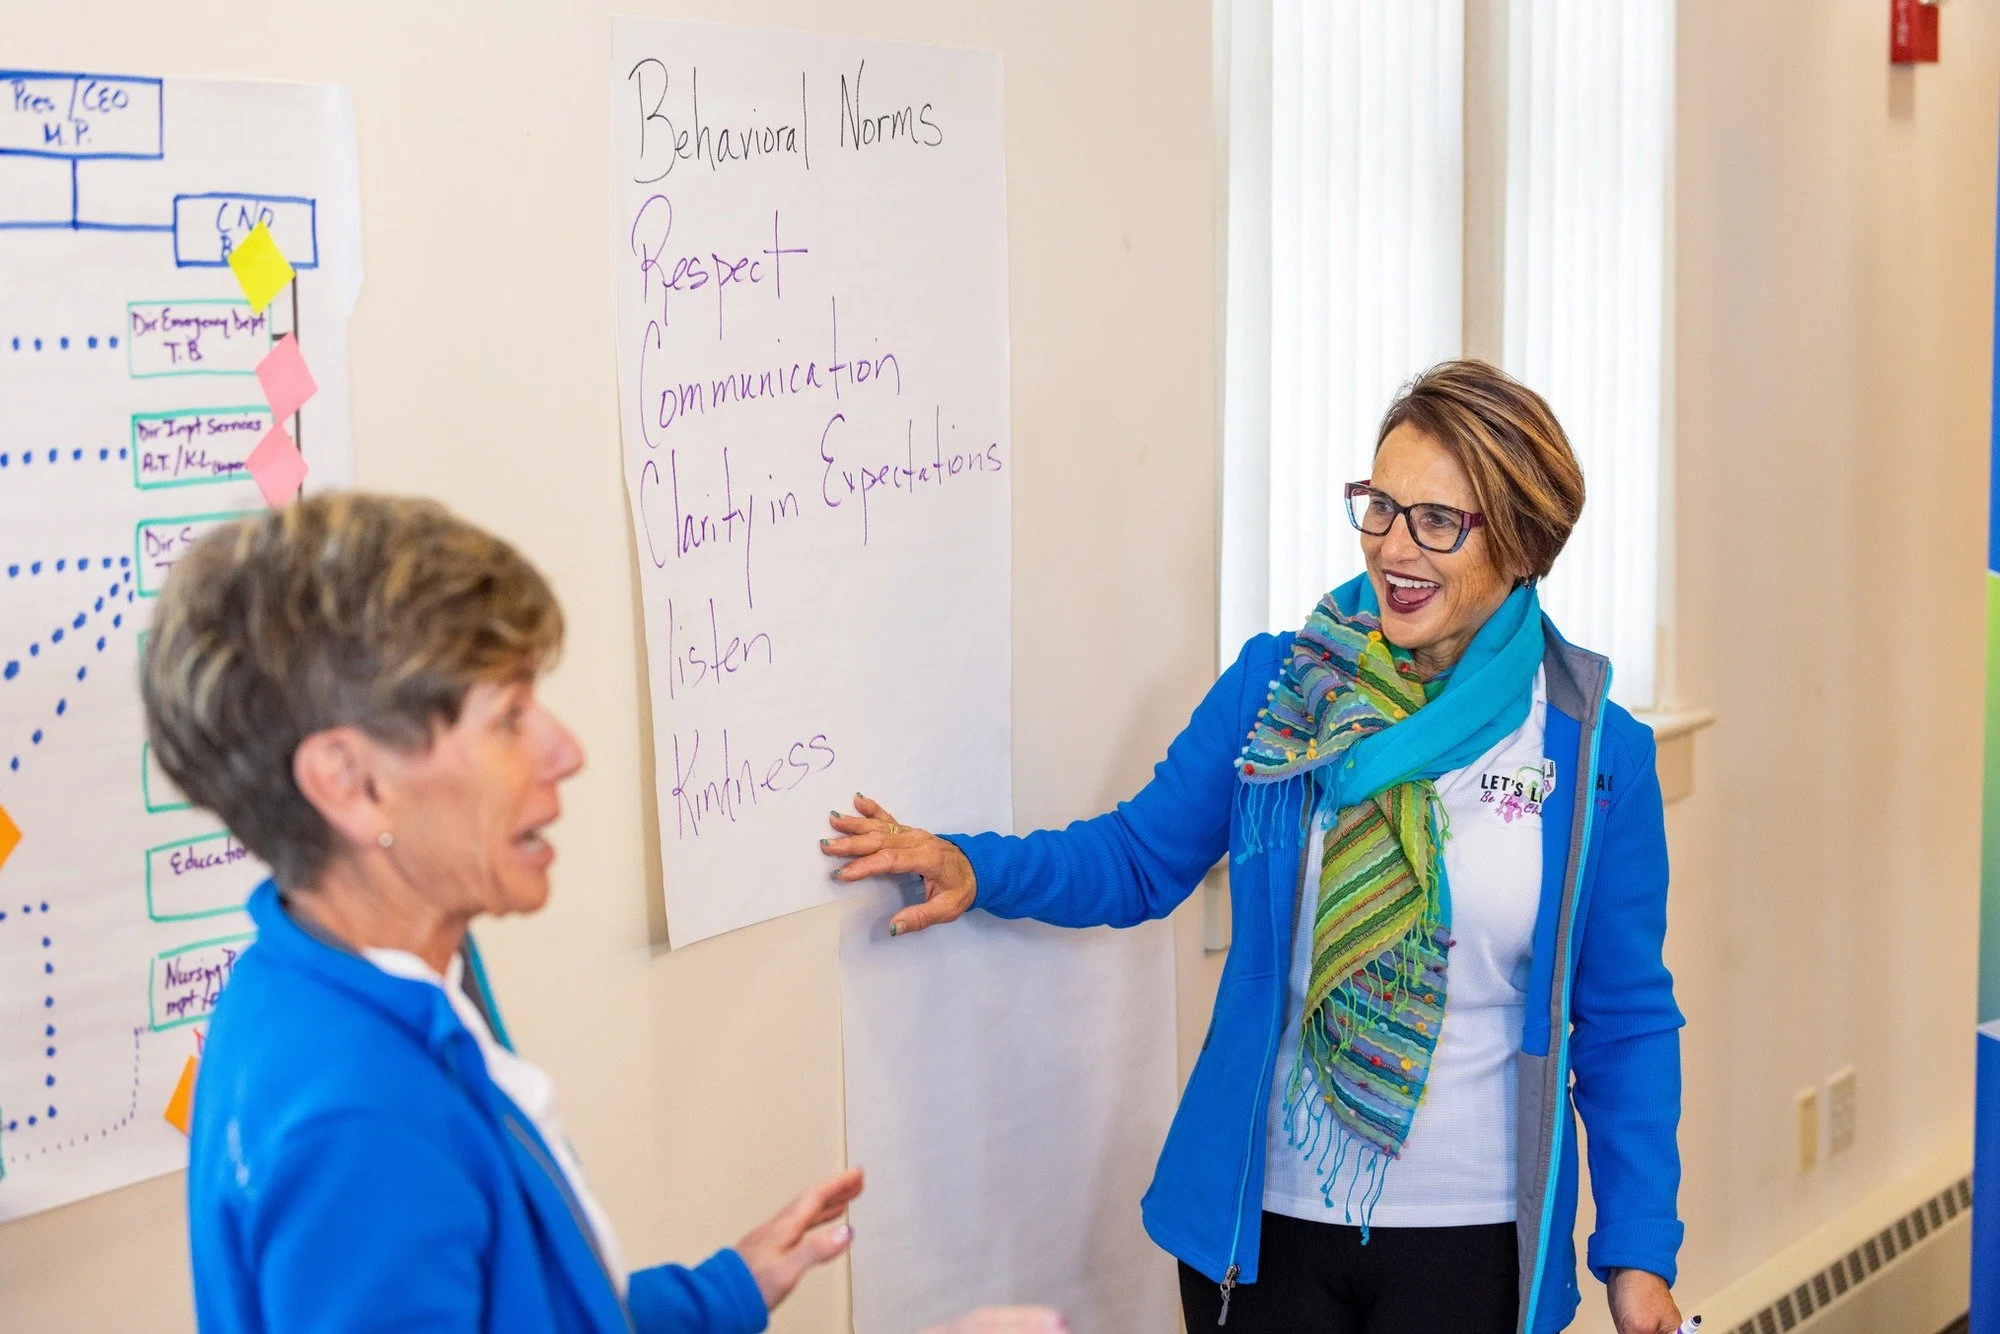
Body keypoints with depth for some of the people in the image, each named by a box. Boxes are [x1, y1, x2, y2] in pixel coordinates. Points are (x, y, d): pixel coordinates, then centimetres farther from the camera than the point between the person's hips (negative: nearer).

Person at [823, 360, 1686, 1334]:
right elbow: (1141, 858, 8)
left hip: (1472, 1242, -1)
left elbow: (1625, 1022, 1)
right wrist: (976, 868, -9)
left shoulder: (1599, 755, -5)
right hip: (1263, 1219, 1)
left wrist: (1640, 1251, 0)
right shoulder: (1271, 689, -2)